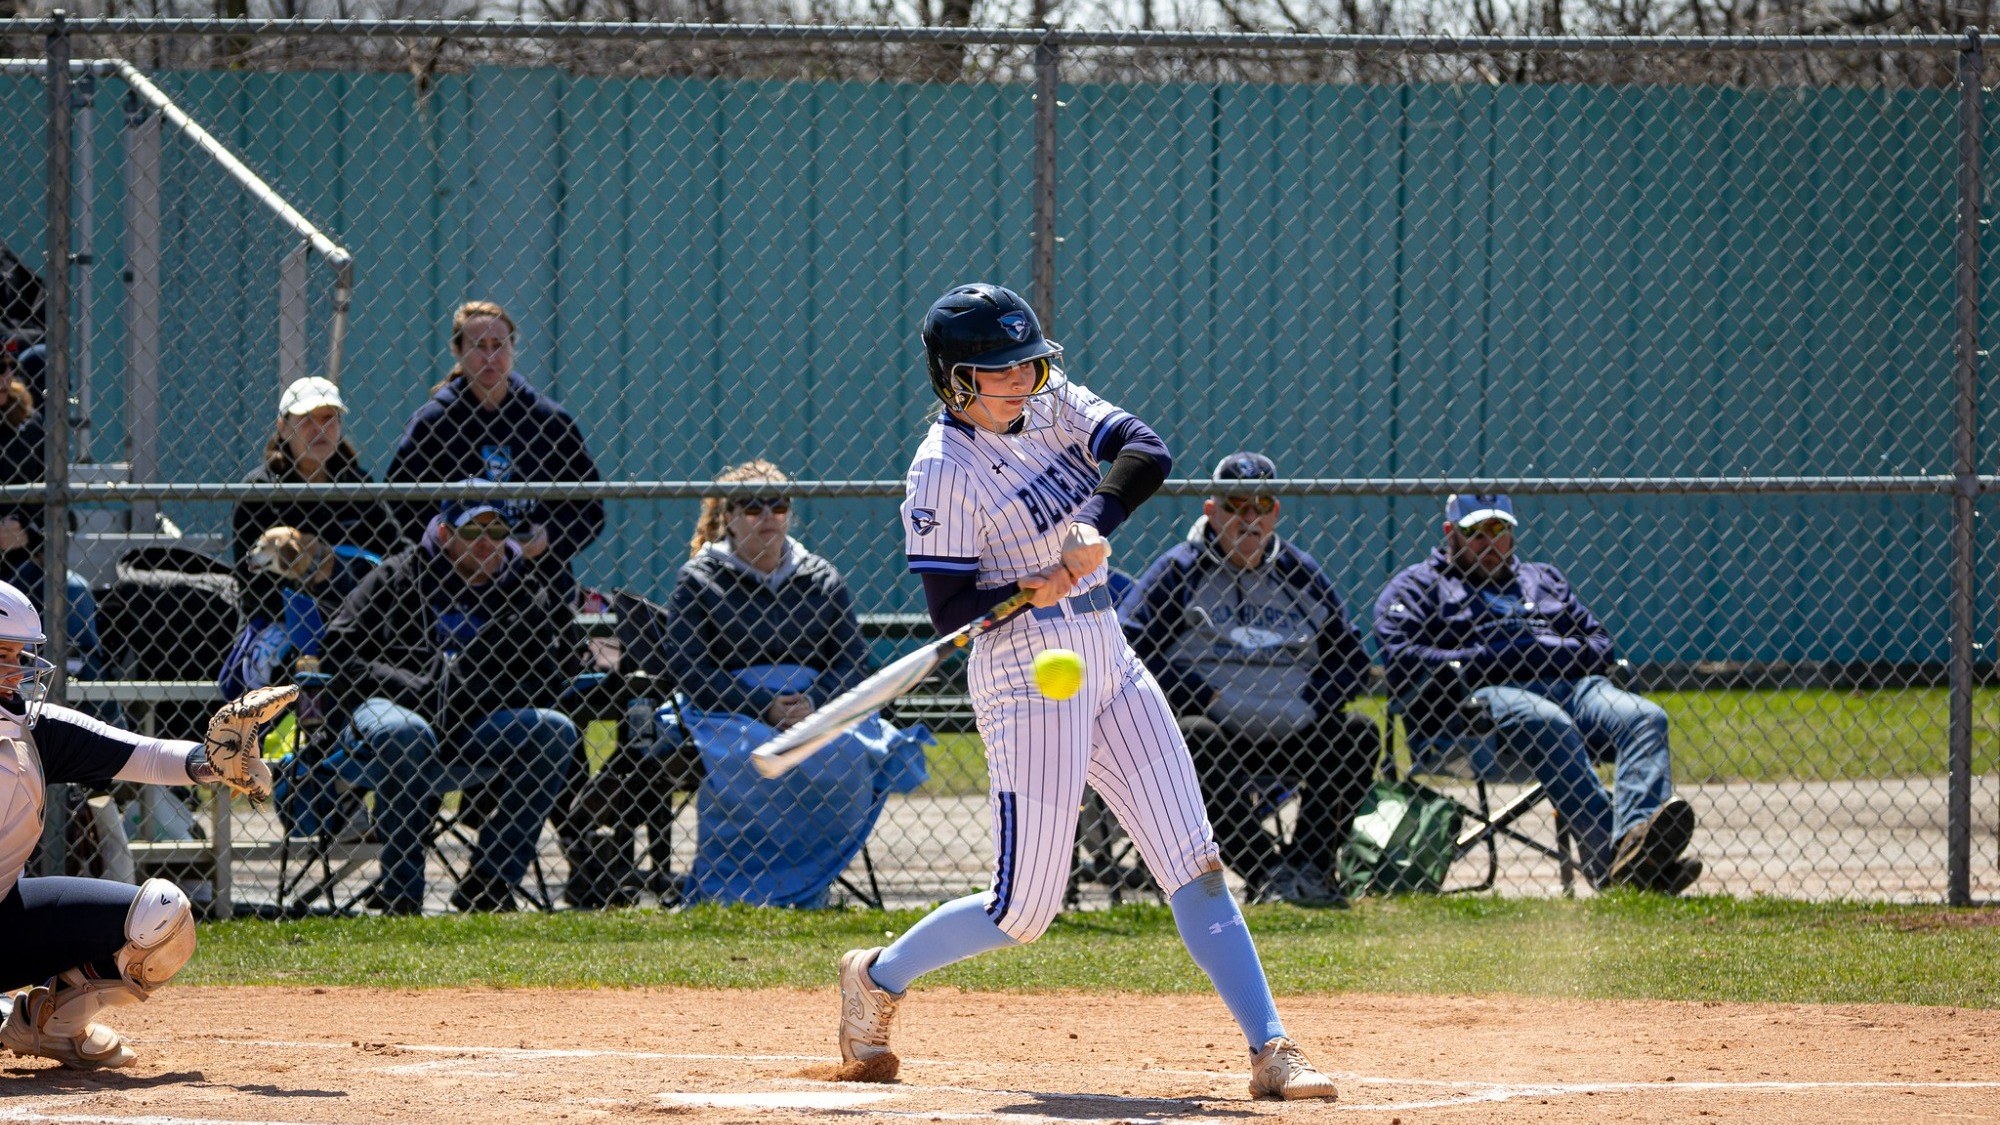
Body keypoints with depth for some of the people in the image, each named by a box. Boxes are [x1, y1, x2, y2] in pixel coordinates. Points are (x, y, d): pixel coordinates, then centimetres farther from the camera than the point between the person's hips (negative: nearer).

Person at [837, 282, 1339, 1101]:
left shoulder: (1053, 404, 4)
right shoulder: (943, 472, -15)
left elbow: (1148, 452, -10)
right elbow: (948, 611, -15)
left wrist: (1095, 526, -25)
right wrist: (1031, 589, -31)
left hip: (1109, 663, 7)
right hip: (1028, 678, -7)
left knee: (1193, 864, 1)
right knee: (1024, 909, -4)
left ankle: (1269, 1050, -1)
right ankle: (879, 978, 21)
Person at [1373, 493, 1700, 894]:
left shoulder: (1543, 579, 35)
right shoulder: (1418, 586, 20)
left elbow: (1599, 646, 24)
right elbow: (1400, 662, 1)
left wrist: (1553, 652, 2)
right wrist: (1480, 663, -6)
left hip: (1567, 688, 5)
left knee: (1644, 717, -26)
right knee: (1548, 725, -39)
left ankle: (1638, 849, -51)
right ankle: (1606, 849, -55)